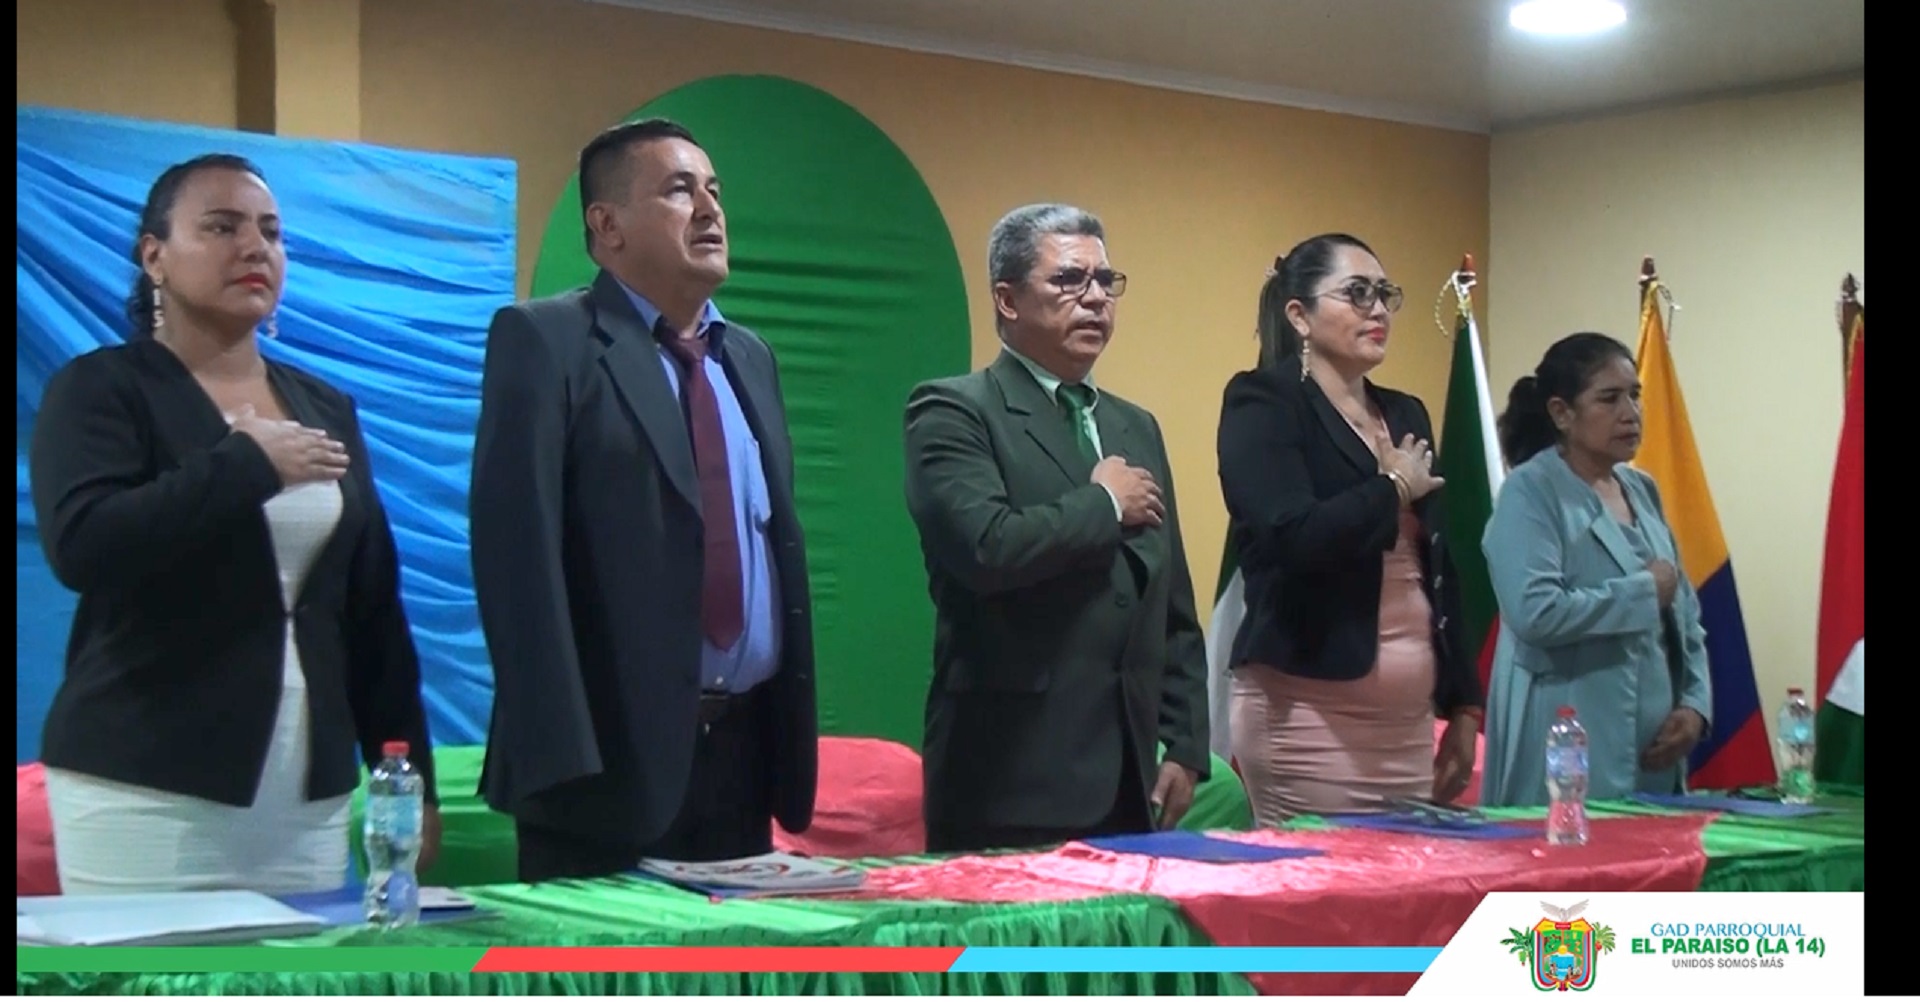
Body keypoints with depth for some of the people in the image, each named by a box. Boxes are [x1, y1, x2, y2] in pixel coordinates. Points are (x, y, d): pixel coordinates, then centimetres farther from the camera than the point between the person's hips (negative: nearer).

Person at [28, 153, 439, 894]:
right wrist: (250, 463, -14)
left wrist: (409, 774, 10)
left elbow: (373, 605, 13)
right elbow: (82, 545, -19)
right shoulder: (101, 389, -1)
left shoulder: (326, 409, 13)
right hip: (147, 791, -4)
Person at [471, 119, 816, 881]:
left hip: (746, 751, 6)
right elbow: (519, 555, -13)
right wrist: (559, 757, -21)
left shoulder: (749, 357, 17)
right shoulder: (547, 342, -5)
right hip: (614, 756, -6)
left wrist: (794, 739, 12)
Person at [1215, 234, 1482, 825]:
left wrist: (1463, 705, 15)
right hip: (1308, 714, -7)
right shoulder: (1262, 403, -5)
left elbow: (1437, 567, 18)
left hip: (1410, 715, 7)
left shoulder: (1406, 413, 16)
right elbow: (1294, 538, -21)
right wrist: (1395, 489, -6)